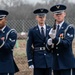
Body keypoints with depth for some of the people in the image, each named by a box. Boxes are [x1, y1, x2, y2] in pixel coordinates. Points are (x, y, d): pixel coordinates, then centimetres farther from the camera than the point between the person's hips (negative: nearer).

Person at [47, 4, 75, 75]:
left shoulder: (69, 28, -4)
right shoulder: (52, 29, 11)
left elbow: (67, 43, -18)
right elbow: (49, 48, 10)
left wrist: (55, 39, -33)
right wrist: (49, 43, -14)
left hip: (66, 64, -5)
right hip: (56, 63, 5)